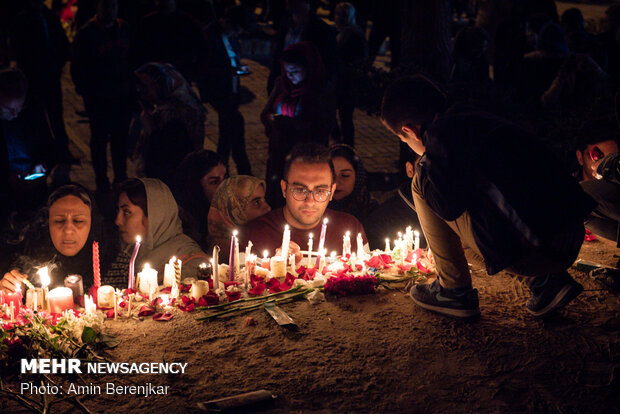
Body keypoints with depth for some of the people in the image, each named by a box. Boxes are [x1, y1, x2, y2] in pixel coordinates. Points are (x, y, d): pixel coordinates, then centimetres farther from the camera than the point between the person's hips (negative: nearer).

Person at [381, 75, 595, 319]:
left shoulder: (440, 132, -4)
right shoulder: (475, 120, 22)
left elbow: (448, 205, -12)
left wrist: (422, 171, 7)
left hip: (525, 249, -8)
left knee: (421, 187, 5)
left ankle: (455, 291, 11)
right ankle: (545, 280, 18)